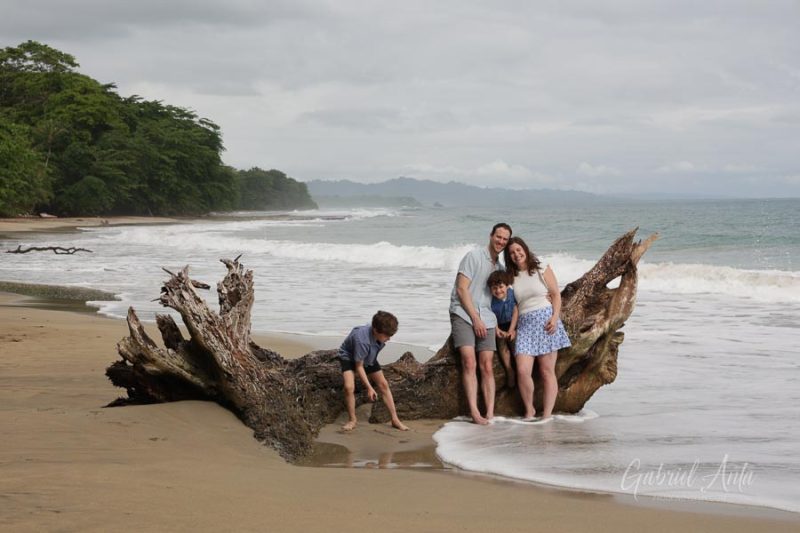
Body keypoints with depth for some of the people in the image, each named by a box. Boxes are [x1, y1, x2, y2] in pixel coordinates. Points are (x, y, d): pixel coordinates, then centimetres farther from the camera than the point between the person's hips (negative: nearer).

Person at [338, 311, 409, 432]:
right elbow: (359, 366, -30)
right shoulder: (362, 340, -43)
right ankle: (352, 419, -6)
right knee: (349, 387, -26)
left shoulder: (380, 333, -24)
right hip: (349, 357, -6)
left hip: (368, 357, 6)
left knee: (384, 384, 0)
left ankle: (395, 419, 7)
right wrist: (369, 388, -28)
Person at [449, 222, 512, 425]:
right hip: (464, 314, -6)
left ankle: (490, 413, -7)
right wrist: (475, 318, -10)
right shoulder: (474, 256, -1)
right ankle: (474, 412, -22)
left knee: (487, 366, -4)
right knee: (469, 363, -17)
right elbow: (461, 289, -8)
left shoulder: (500, 268, 19)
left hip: (486, 319, 6)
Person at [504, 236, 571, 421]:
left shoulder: (542, 269, 6)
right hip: (524, 324, 2)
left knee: (547, 371, -3)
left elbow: (556, 294, 3)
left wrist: (555, 316, -10)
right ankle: (529, 409, 5)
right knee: (522, 370, -13)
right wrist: (511, 328, -1)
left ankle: (547, 414, 0)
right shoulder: (512, 277, 13)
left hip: (545, 319, -2)